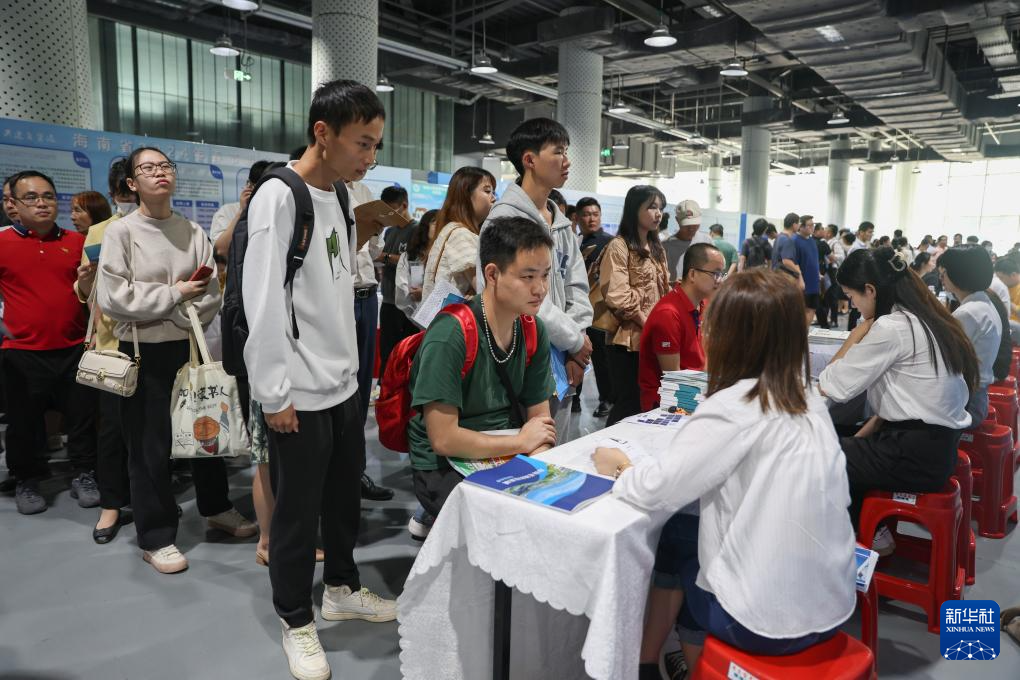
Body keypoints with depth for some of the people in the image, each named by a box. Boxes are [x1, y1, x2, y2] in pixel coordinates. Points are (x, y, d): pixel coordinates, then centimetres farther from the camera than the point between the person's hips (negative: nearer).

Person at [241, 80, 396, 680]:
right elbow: (264, 304, -18)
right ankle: (297, 620, 26)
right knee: (299, 511, 7)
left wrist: (350, 366, 14)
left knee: (345, 496, 19)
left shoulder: (339, 199, 10)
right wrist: (275, 394, -17)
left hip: (345, 382, 8)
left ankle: (342, 588, 39)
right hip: (300, 393, -8)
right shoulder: (279, 197, -15)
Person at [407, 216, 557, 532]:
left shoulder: (534, 331, -1)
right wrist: (521, 441, -12)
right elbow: (444, 439, -23)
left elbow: (540, 418, 4)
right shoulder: (450, 335, -22)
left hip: (506, 458, 8)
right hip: (446, 467, -8)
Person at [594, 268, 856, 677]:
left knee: (674, 540, 17)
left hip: (772, 620, -6)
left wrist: (619, 468, 2)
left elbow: (656, 489, -20)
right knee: (689, 534, 21)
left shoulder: (734, 408, -20)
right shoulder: (808, 399, 1)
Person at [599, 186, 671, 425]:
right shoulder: (619, 246, -10)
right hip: (629, 339, -7)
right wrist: (647, 325, -15)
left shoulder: (656, 248, 16)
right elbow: (618, 298, -19)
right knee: (630, 403, -3)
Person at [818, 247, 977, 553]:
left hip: (916, 455, -9)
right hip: (936, 442, 9)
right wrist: (864, 433, 8)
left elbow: (832, 387, -16)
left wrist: (859, 333, -8)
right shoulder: (923, 319, 8)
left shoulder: (891, 328, -21)